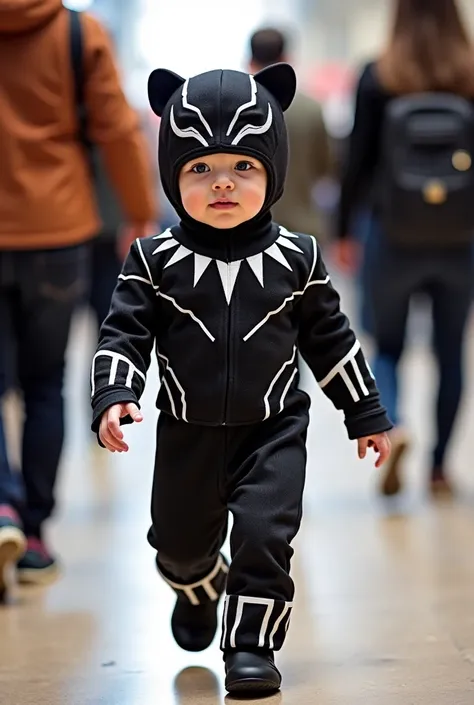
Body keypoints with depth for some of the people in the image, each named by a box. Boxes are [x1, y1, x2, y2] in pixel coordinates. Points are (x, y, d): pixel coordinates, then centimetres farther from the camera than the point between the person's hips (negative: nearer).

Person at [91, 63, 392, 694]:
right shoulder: (156, 260, -8)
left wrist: (365, 413, 8)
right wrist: (113, 397, -23)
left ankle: (252, 644, 4)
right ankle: (200, 590, 50)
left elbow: (330, 338, 4)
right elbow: (125, 332, -6)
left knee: (265, 532, -12)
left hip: (274, 428, -1)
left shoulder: (296, 259, -5)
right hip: (188, 434, 1)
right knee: (179, 541, 16)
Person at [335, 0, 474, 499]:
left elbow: (359, 159, -4)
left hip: (394, 240, -1)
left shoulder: (379, 77, -5)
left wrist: (342, 230, 5)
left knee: (387, 347, 14)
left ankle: (391, 425, -13)